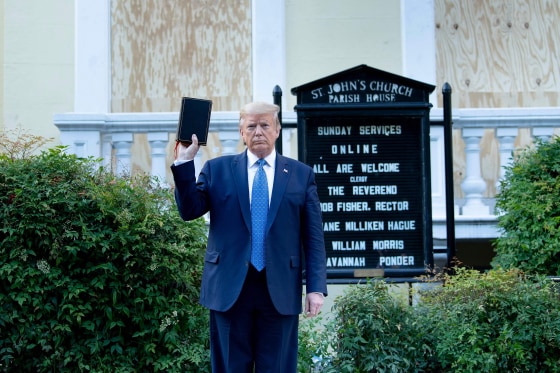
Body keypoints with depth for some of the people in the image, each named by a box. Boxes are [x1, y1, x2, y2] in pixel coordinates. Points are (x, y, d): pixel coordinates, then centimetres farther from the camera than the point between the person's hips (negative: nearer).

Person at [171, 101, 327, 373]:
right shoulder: (217, 169, 9)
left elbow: (313, 237, 5)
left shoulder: (301, 174, 8)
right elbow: (189, 210, 1)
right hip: (229, 288, 0)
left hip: (280, 290, 0)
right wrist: (184, 162, -9)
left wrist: (316, 287, -2)